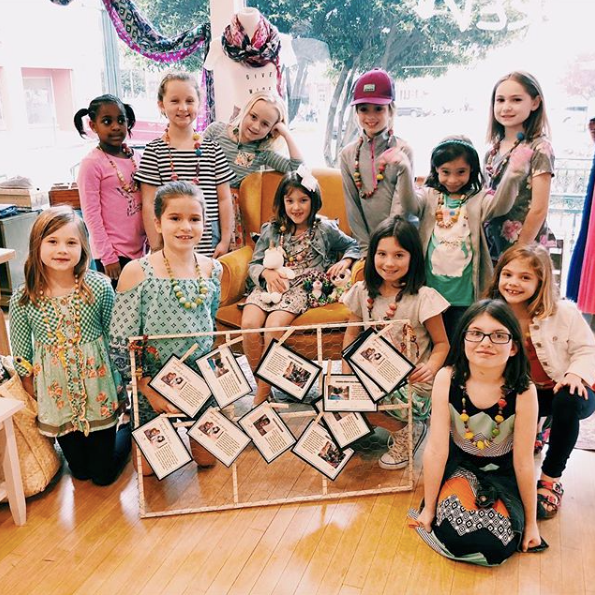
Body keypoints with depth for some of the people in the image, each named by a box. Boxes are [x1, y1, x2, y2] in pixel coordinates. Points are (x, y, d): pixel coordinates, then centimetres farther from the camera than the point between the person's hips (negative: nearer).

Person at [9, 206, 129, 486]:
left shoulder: (100, 287, -15)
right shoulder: (22, 300, -11)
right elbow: (22, 358, 1)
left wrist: (122, 385, -1)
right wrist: (33, 398, 3)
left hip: (99, 389, -1)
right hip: (56, 395, 2)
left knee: (103, 474, 13)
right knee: (79, 471, 19)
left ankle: (127, 428, 38)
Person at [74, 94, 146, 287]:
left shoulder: (135, 157, 8)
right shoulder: (92, 163, -10)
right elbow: (91, 215, -11)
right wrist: (107, 256, -13)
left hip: (139, 249, 6)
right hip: (113, 253, -6)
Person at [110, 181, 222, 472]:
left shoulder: (213, 269, -5)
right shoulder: (136, 272, -17)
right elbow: (120, 343, -15)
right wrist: (151, 390, -17)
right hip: (151, 380, -3)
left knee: (206, 459, 15)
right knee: (148, 466, 10)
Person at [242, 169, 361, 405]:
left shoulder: (325, 229, 9)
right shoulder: (271, 230, 13)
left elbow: (353, 246, 19)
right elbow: (254, 264, 14)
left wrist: (345, 261, -2)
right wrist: (266, 273, -8)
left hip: (304, 287, -3)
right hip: (271, 285, 3)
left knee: (274, 325, -31)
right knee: (249, 323, -28)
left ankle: (262, 393, -18)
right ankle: (261, 384, -9)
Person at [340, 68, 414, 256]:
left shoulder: (403, 150, -6)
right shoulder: (348, 154, 3)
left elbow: (400, 205, -9)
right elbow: (352, 205, 3)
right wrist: (366, 249, -1)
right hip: (367, 239, 2)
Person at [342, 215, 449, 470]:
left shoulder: (423, 298, -12)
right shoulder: (363, 292, 0)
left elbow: (441, 343, -4)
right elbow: (352, 334, 10)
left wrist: (431, 367, -26)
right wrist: (346, 375, -3)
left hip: (412, 384, -6)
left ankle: (407, 431, 3)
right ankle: (399, 424, 9)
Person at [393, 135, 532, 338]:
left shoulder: (478, 199, 4)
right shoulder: (430, 196, 5)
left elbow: (500, 205, -15)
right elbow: (410, 203, -14)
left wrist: (513, 175, -33)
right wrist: (405, 171, -32)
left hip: (465, 294, 0)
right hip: (431, 291, 1)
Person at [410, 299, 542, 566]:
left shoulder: (523, 391, -23)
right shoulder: (447, 379, -22)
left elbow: (523, 462, -13)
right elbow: (436, 449, -17)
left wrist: (531, 522, -2)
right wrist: (428, 508, -8)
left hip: (502, 474, 0)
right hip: (459, 465, 0)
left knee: (495, 546, -22)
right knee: (456, 535, -25)